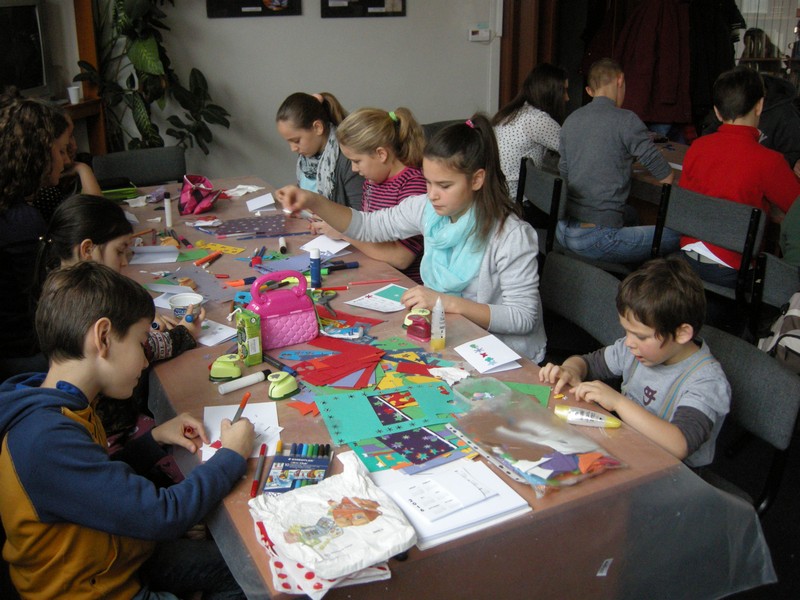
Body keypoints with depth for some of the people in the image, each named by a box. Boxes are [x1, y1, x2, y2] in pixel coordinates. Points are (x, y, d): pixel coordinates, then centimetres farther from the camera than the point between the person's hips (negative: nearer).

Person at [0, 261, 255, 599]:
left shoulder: (57, 409, -2)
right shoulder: (48, 438, -33)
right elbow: (163, 516, -32)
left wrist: (154, 439, -3)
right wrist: (231, 456, -18)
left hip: (121, 561, 9)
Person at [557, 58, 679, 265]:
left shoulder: (571, 120, 11)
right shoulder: (626, 120, -9)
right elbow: (666, 177, -7)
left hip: (563, 230, 8)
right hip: (595, 238, -8)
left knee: (631, 215, 32)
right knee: (677, 236, -1)